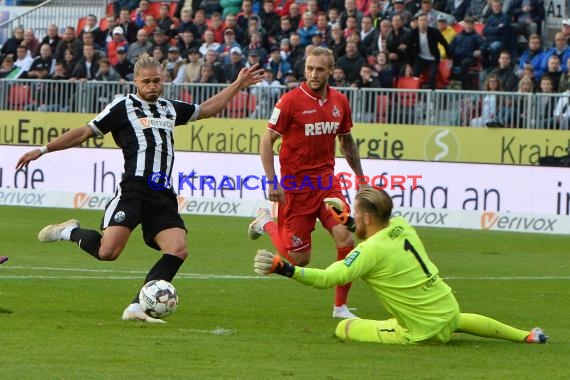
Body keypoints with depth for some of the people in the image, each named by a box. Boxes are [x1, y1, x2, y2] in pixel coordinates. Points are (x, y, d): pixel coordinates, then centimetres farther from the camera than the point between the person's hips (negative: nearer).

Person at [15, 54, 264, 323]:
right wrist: (43, 150, 1)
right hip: (133, 191, -6)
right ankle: (72, 232, 13)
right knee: (108, 252, -19)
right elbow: (85, 132, 6)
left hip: (163, 197, 6)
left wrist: (238, 85, 34)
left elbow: (207, 109, 37)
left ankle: (136, 308, -14)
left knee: (177, 250, -15)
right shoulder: (123, 106, 6)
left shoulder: (170, 109, 22)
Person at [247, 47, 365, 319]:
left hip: (327, 182, 4)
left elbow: (346, 141, 20)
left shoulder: (339, 102, 4)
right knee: (299, 259, 1)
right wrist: (272, 183, -15)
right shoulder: (291, 100, -12)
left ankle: (340, 307, 1)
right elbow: (267, 141, -8)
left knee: (346, 240, -15)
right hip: (296, 186, -4)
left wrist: (360, 177, 21)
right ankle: (266, 223, 31)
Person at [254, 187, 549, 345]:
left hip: (422, 332, -8)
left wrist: (283, 268, -32)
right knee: (458, 319, 44)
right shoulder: (402, 225, -1)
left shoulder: (370, 251, -22)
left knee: (344, 328, -5)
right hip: (449, 310, 8)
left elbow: (326, 278, -29)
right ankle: (525, 336, 48)